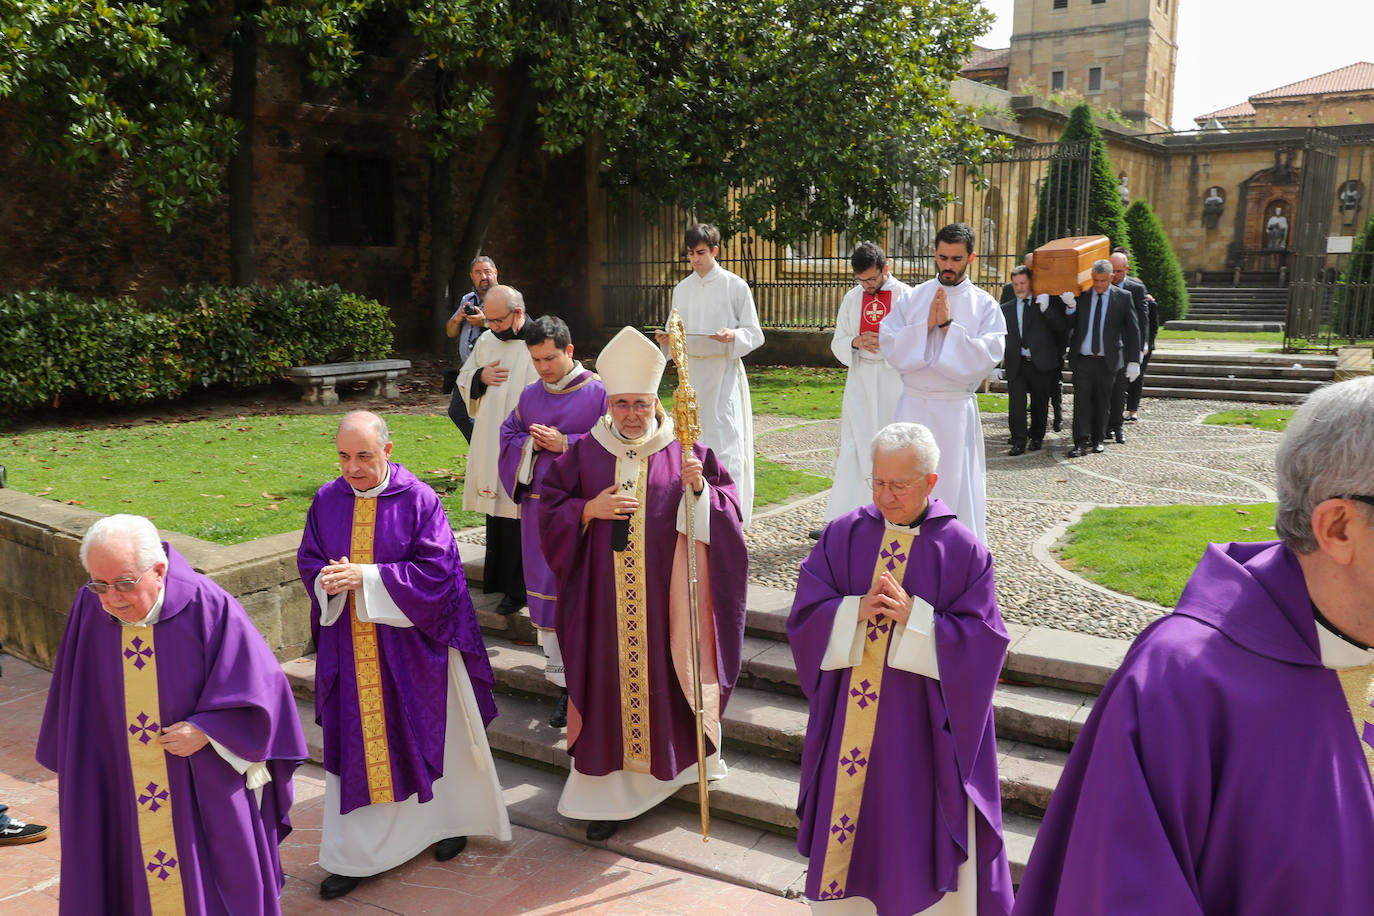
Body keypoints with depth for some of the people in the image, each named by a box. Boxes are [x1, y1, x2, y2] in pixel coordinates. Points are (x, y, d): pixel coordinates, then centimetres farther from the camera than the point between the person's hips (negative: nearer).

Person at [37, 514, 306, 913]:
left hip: (202, 790, -3)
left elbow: (260, 686, -12)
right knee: (126, 884, 13)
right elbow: (76, 704, 9)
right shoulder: (89, 609, -7)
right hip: (118, 795, 3)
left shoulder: (207, 607, -18)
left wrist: (204, 731, -18)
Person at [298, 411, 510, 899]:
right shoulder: (327, 501, 1)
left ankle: (449, 819, 37)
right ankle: (354, 854, 22)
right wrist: (330, 581, -19)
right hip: (351, 649, 3)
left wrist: (365, 577, -22)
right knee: (355, 744, 9)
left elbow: (436, 571, -17)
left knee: (428, 736, 13)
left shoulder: (419, 500, -12)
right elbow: (309, 564, 5)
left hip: (411, 645, -3)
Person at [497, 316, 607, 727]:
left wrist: (564, 443, -17)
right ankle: (562, 674, 20)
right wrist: (531, 444, -6)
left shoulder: (598, 392, -6)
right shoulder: (530, 395, 11)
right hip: (539, 507, 6)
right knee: (546, 591, 9)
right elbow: (507, 438, 15)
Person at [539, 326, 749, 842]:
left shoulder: (685, 452, 0)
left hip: (665, 594, -1)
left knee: (668, 673, 8)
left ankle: (681, 758, 32)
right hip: (605, 596, 1)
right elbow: (550, 511, 6)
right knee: (609, 680, 4)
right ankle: (607, 790, 14)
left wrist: (699, 490, -20)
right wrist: (590, 509, -11)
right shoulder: (585, 453, 4)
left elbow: (728, 510, -1)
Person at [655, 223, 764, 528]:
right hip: (691, 369, 5)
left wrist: (733, 336, -22)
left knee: (726, 437, -9)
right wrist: (666, 339, -6)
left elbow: (754, 334, -2)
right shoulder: (682, 289, 11)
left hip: (724, 369, -5)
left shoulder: (735, 286, -2)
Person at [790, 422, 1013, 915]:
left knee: (919, 825, 7)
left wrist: (914, 618, -21)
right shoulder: (844, 535, 0)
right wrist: (855, 611, -19)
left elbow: (982, 640, -10)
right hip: (851, 718, 3)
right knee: (848, 811, 13)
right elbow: (805, 616, -1)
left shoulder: (963, 550, -7)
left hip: (924, 722, -2)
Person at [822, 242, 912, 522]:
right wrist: (856, 342, -10)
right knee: (853, 446, 1)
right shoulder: (852, 298, 11)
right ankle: (841, 518, 3)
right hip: (859, 380, 3)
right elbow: (837, 343, 12)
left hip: (894, 379, -3)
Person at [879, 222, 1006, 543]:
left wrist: (948, 326, -14)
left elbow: (989, 355, -11)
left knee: (954, 483, 2)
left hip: (956, 410, -2)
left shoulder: (984, 305, 1)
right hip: (913, 405, 2)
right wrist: (926, 325, -13)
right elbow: (890, 345, -2)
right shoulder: (911, 298, 7)